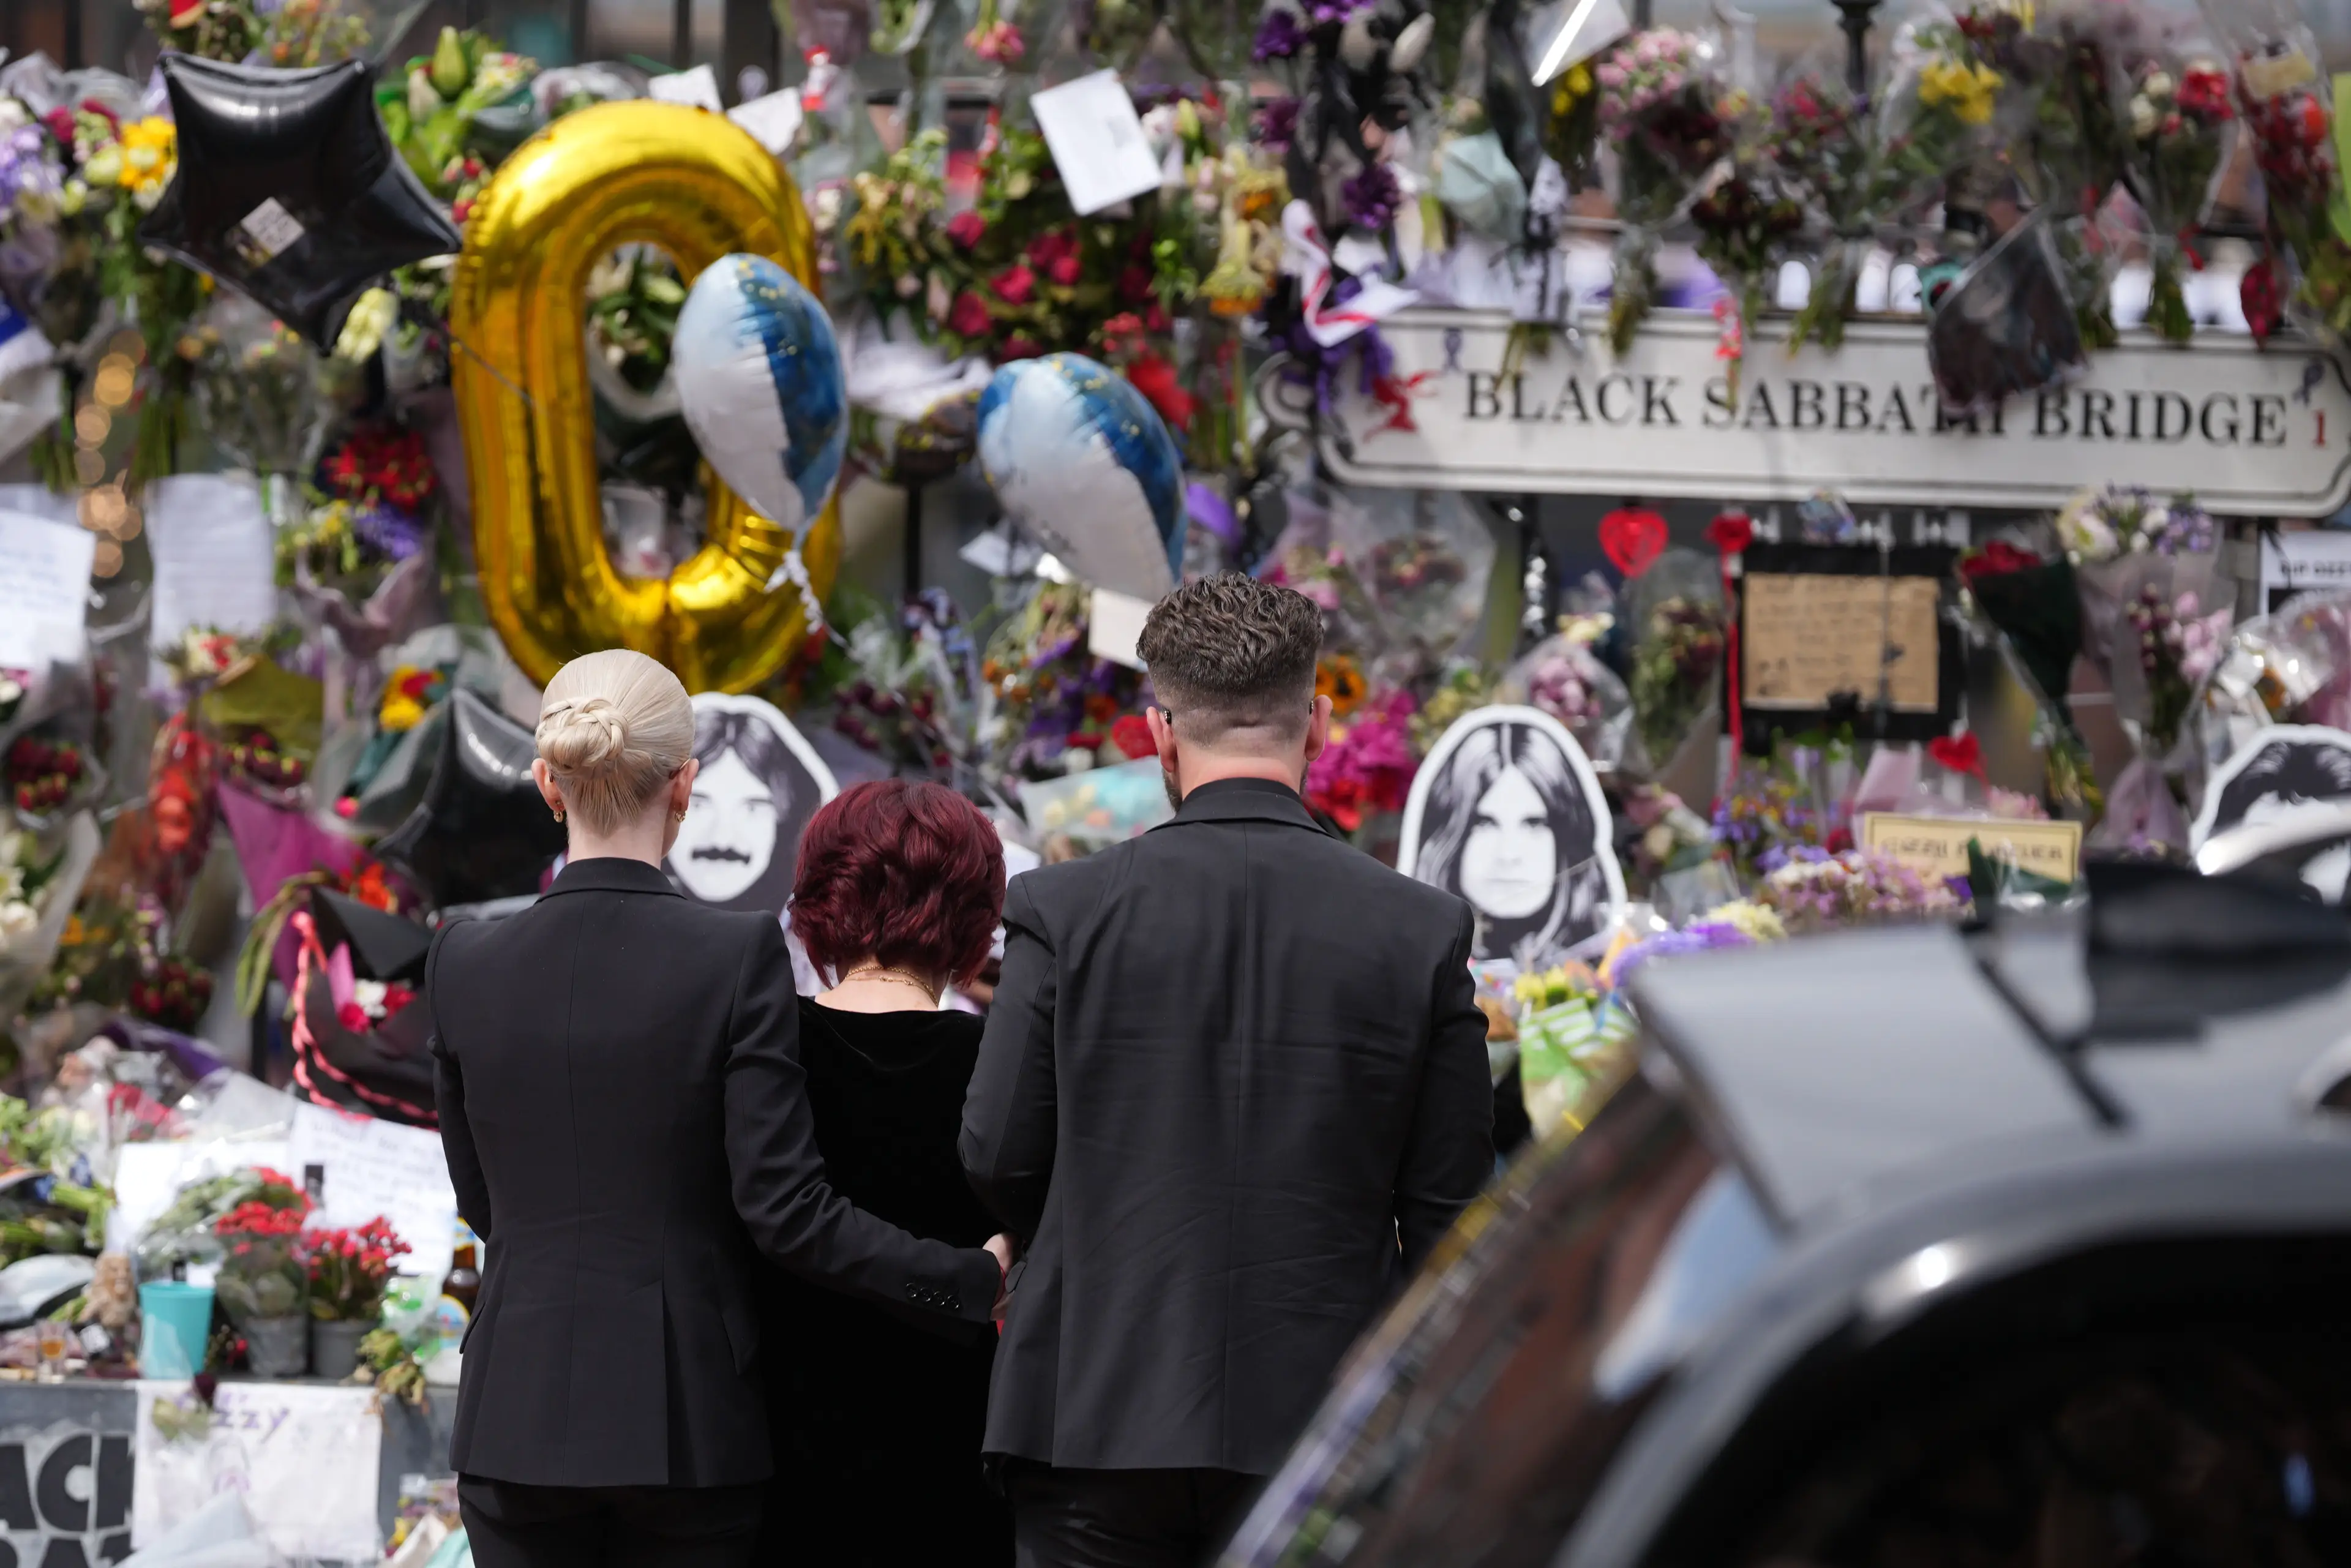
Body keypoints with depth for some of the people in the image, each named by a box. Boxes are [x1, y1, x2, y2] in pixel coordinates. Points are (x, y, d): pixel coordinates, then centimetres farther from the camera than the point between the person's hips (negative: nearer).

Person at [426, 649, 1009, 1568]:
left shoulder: (465, 966, -1)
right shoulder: (738, 959, -10)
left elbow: (484, 1202, 10)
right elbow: (782, 1207, -13)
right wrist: (972, 1284, -5)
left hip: (520, 1416, 2)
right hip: (686, 1419, -2)